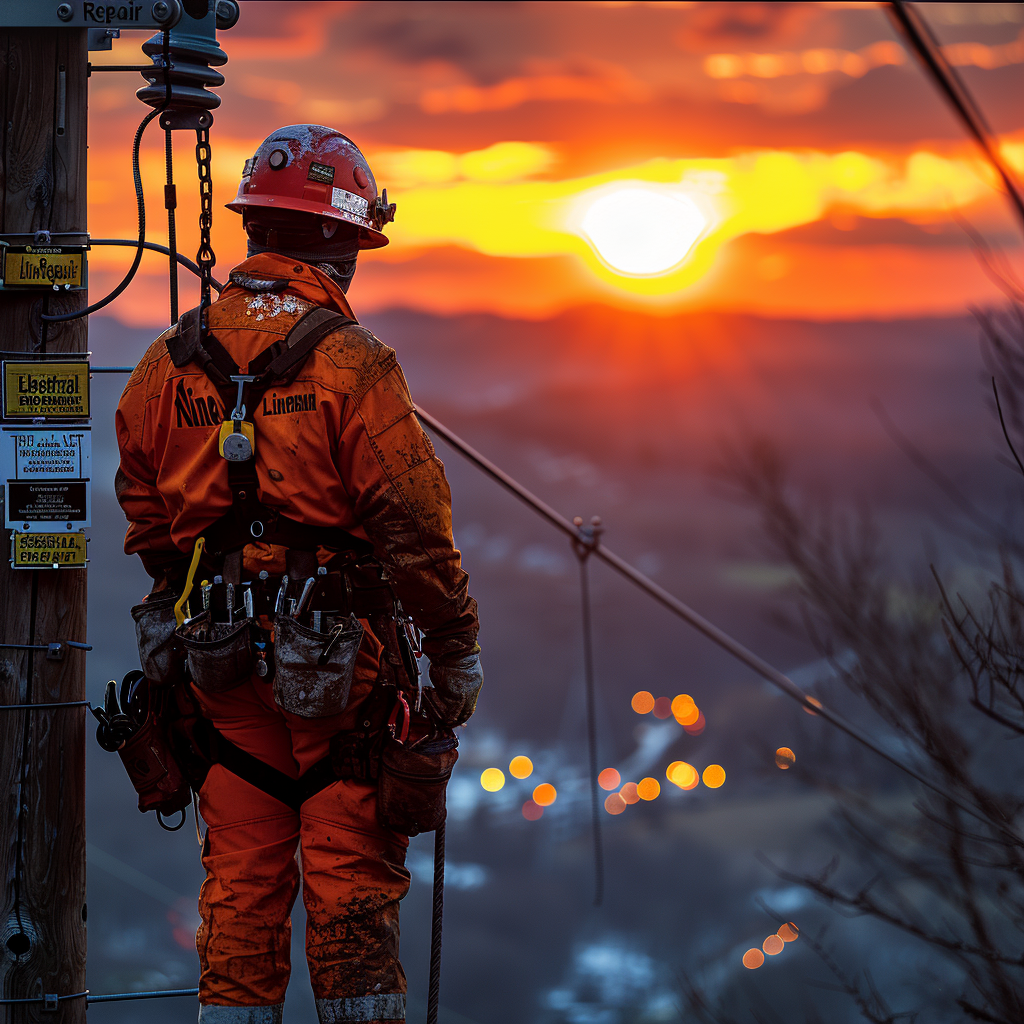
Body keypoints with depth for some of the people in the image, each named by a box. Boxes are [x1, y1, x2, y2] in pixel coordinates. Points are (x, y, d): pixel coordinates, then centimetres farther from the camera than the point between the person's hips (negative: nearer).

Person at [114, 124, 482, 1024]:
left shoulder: (173, 360, 3)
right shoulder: (352, 364, -14)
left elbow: (147, 518, 13)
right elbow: (412, 523, -14)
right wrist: (456, 650, -5)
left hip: (220, 651, 5)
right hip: (342, 650, -5)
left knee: (242, 874, 10)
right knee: (350, 869, 3)